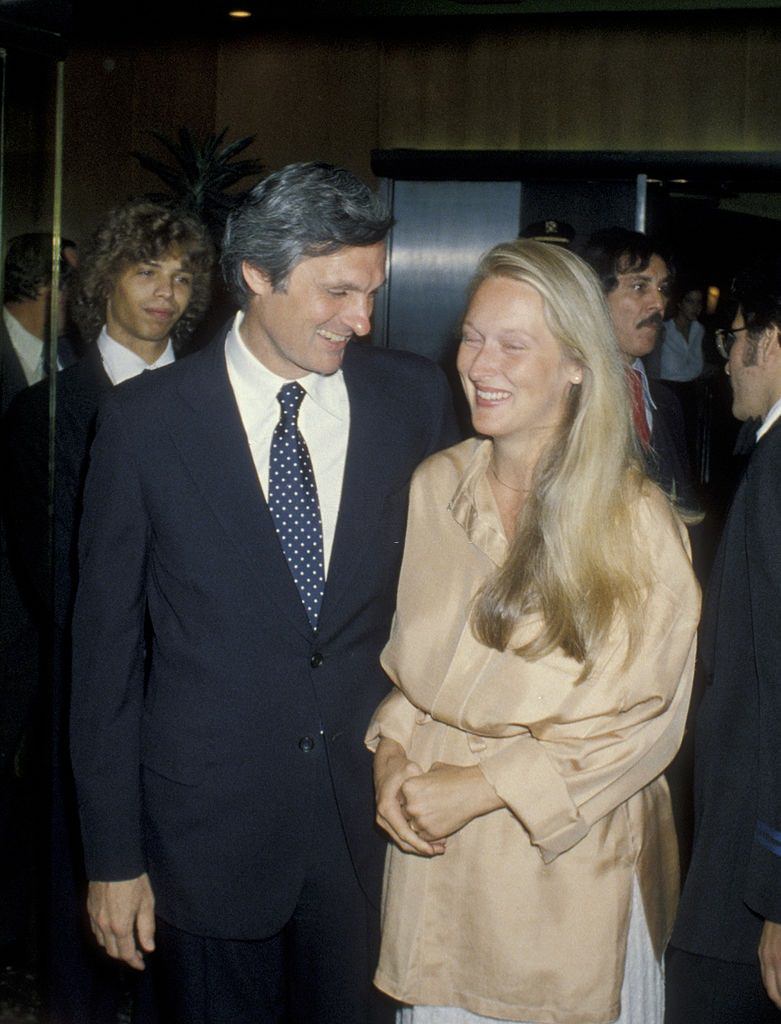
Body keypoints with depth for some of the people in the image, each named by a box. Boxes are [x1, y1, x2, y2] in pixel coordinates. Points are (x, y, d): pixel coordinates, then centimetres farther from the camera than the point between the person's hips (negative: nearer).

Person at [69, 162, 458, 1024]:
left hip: (372, 818, 2)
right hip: (210, 821, -2)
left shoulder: (413, 396, -1)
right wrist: (112, 855, -4)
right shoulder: (145, 418, -8)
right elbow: (105, 644, -4)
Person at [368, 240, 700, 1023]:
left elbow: (642, 721, -12)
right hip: (434, 855, 4)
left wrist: (482, 786, -16)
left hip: (563, 864, -4)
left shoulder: (635, 523, -13)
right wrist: (393, 751, -5)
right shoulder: (435, 486, 1)